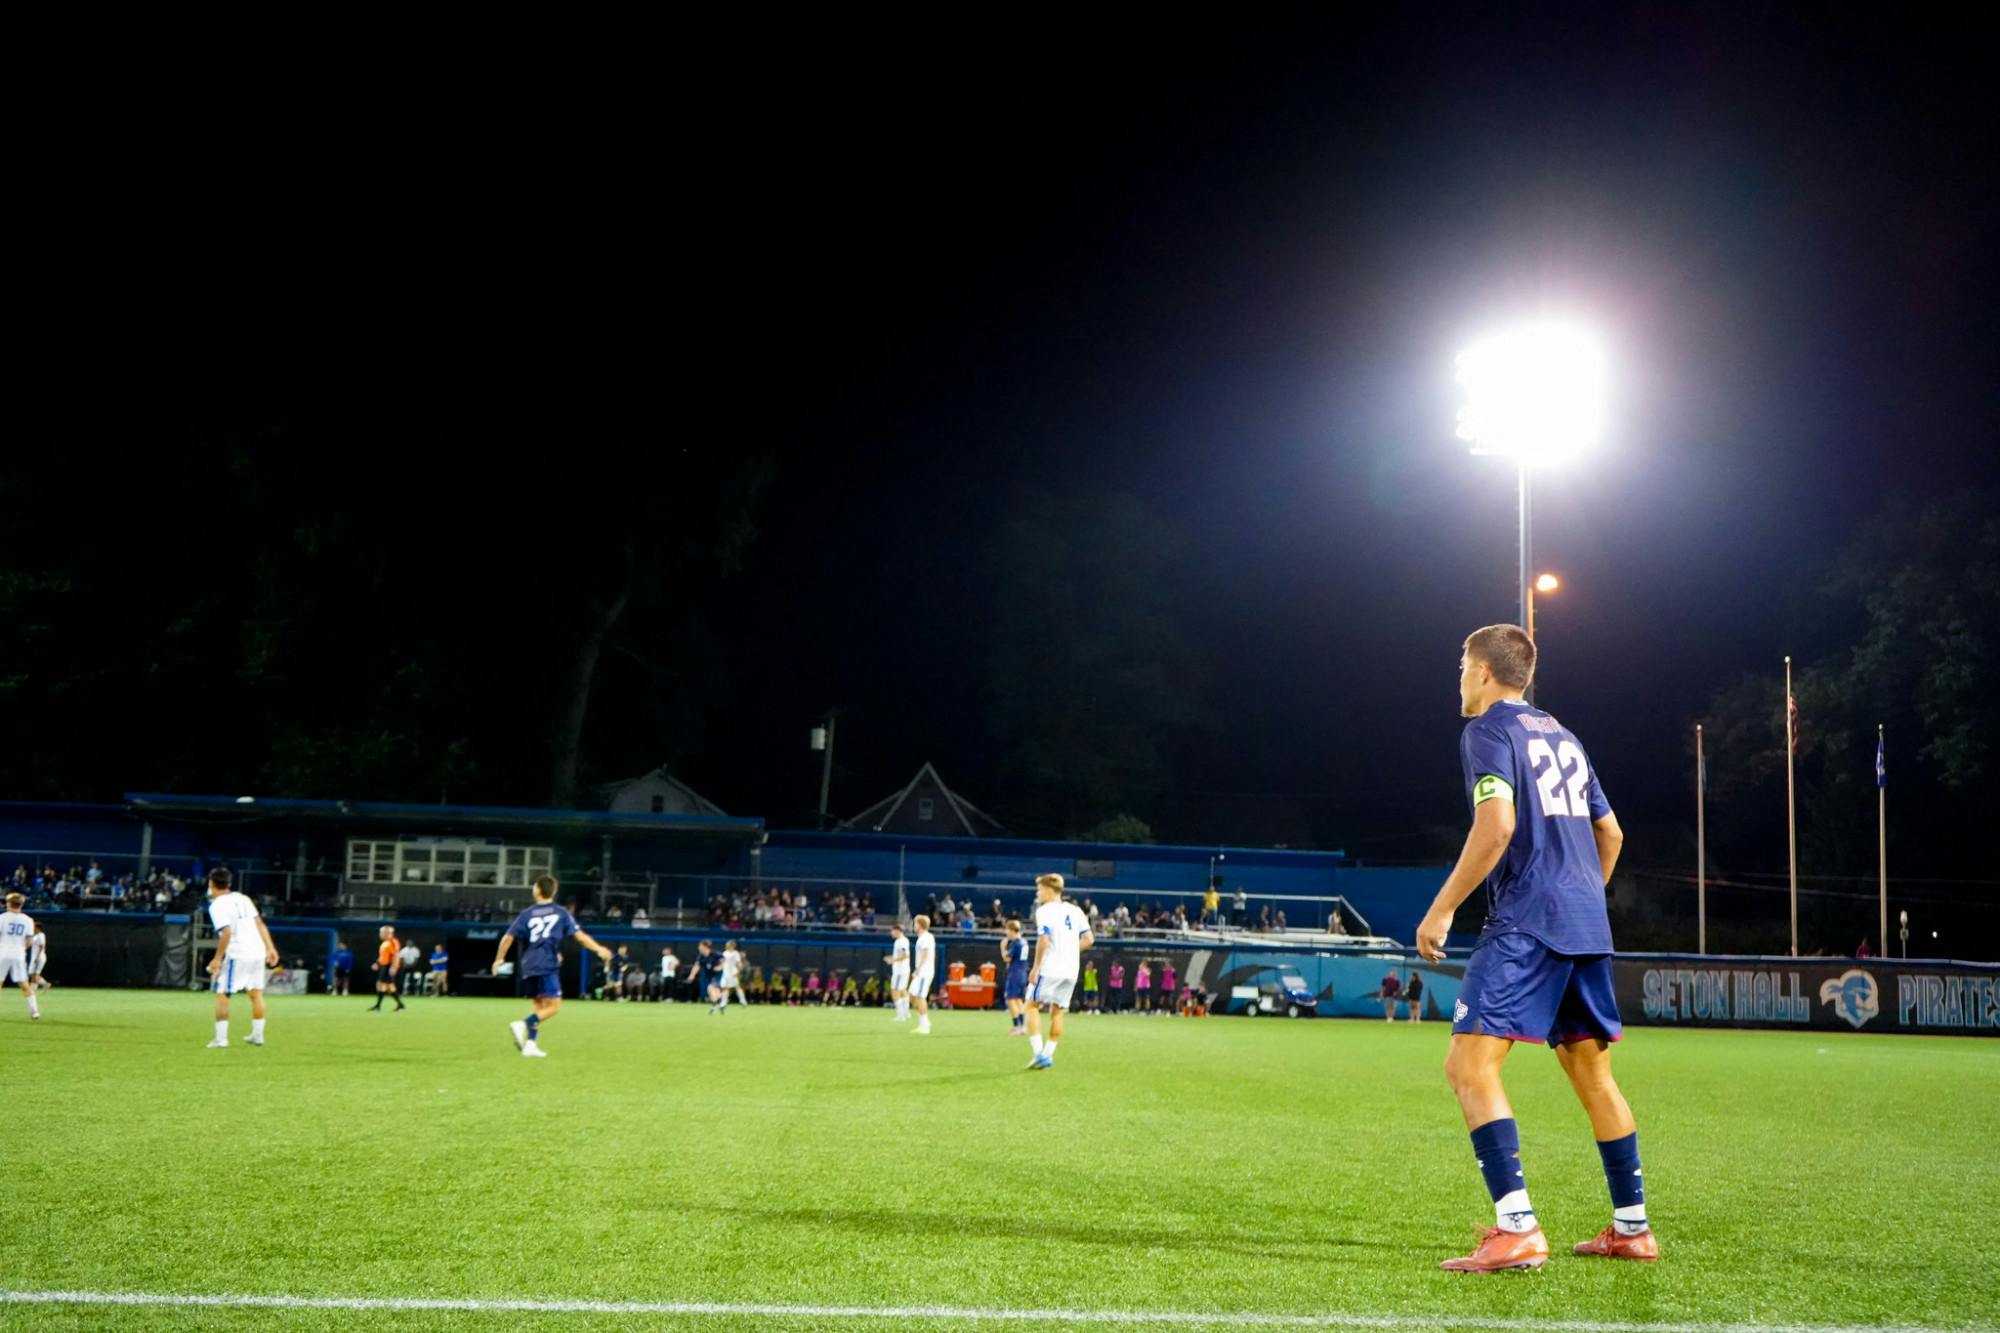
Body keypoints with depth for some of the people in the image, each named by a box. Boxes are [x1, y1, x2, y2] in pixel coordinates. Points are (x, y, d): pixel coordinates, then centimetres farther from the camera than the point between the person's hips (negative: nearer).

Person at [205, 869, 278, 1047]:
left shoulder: (217, 905, -7)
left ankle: (221, 1038, -2)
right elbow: (259, 923, 12)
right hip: (257, 952, 7)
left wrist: (217, 959, -15)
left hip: (237, 954, -7)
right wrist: (270, 948, 13)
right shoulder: (242, 898, 14)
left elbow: (226, 933, -19)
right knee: (256, 994, 15)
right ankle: (258, 1035, 21)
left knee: (222, 995, 2)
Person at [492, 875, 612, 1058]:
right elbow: (580, 936, 0)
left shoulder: (526, 915, 11)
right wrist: (599, 950, 8)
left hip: (528, 967, 4)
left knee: (540, 1006, 15)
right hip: (547, 966, -4)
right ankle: (523, 1024, -26)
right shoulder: (561, 913, 5)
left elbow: (508, 938, 7)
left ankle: (530, 1043, 3)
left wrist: (499, 959, 20)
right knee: (553, 1006, -5)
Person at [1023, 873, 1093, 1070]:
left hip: (1049, 969, -6)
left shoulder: (1044, 911, -7)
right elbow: (1087, 939, 10)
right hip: (1071, 970, 6)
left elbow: (1043, 940, -18)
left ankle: (1039, 1054, -5)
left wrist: (1036, 967, -13)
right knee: (1057, 1011, 13)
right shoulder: (1075, 911, 12)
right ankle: (1048, 1055, 10)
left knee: (1032, 1005, 5)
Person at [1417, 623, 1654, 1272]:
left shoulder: (1488, 731, -4)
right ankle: (1632, 1228, 24)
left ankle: (1518, 1229, -23)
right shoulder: (1561, 736, 21)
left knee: (1469, 1064, -12)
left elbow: (1495, 827, -18)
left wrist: (1442, 909, -13)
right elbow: (1610, 833, 25)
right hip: (1586, 925, 9)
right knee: (1592, 1073, 17)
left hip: (1524, 925, -9)